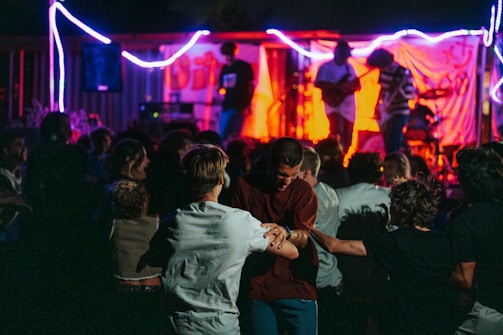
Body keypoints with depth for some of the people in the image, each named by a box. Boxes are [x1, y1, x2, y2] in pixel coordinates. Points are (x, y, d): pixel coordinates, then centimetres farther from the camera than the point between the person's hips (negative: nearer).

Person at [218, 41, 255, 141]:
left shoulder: (244, 67, -2)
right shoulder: (225, 68, 13)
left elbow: (251, 86, 0)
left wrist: (248, 104, -8)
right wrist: (221, 91, -3)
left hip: (239, 107, -5)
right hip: (226, 106, 5)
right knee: (222, 135, 0)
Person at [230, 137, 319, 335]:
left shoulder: (303, 191, 2)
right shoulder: (244, 186, 4)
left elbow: (303, 238, -12)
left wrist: (286, 232, -34)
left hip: (297, 287, 0)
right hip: (256, 288, 0)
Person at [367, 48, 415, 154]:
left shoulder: (402, 73, -19)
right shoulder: (384, 70, 3)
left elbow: (410, 95, -19)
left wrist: (398, 89, -36)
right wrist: (378, 106, 11)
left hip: (399, 113, -8)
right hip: (387, 113, 8)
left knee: (391, 149, -14)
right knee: (388, 147, 11)